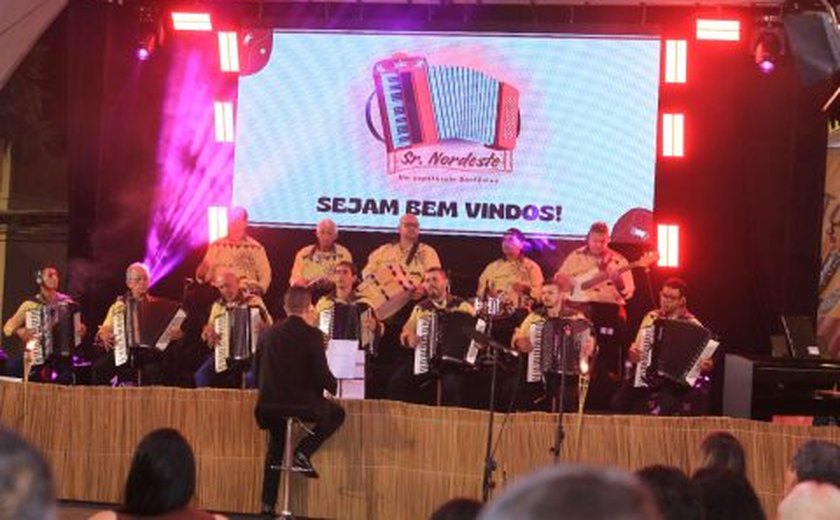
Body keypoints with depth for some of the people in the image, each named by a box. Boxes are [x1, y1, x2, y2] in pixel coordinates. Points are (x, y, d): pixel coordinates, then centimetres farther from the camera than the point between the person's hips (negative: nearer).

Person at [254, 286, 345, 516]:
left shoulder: (269, 333, 4)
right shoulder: (312, 335, -9)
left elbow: (257, 370, 10)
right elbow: (322, 375, -12)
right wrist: (334, 386, 11)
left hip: (269, 405, 5)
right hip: (302, 403, -5)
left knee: (276, 447, 29)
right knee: (337, 413, 24)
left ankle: (268, 504, 27)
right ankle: (303, 452, 6)